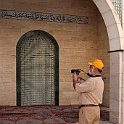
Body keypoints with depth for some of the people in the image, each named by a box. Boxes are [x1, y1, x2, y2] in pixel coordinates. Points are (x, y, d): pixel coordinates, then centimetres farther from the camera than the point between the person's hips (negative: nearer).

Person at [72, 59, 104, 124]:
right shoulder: (100, 80, 12)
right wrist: (78, 79, 13)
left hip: (87, 109, -10)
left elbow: (78, 88, -17)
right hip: (96, 108, 10)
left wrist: (75, 79, 1)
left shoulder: (92, 81, -21)